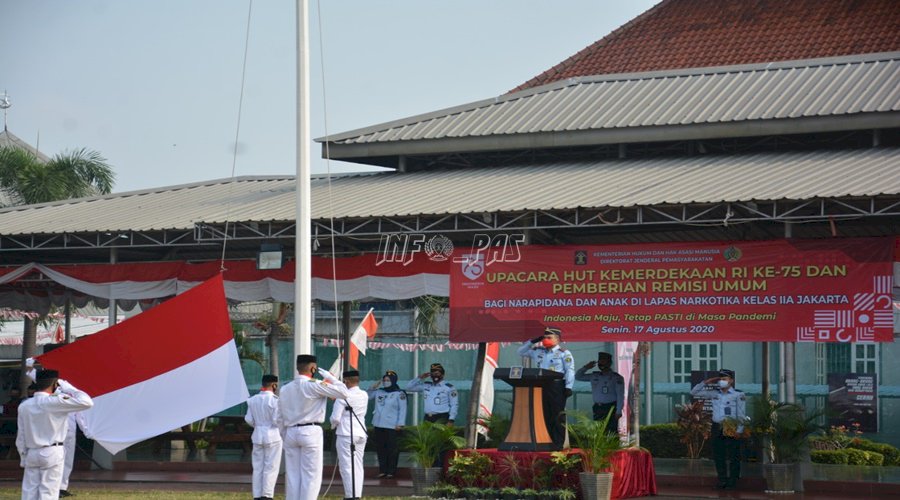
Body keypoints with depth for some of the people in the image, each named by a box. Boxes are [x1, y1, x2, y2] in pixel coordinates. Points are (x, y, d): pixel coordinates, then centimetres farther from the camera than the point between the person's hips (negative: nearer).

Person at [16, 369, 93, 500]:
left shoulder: (24, 406, 3)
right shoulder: (55, 402, -13)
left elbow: (20, 437, 8)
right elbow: (86, 402, -18)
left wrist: (24, 457, 17)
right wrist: (66, 386, -7)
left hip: (31, 454, 5)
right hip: (52, 454, -5)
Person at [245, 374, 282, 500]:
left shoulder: (253, 400, 4)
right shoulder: (274, 400, -14)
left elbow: (249, 419, 5)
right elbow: (277, 420, -14)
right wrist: (282, 432, 4)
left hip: (258, 436, 5)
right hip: (272, 436, -5)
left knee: (258, 467, 10)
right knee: (271, 467, 0)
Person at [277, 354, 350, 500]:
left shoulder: (285, 389, 11)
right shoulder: (314, 385, -9)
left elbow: (280, 418, 15)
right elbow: (344, 393, -12)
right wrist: (328, 376, 0)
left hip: (290, 432, 6)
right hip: (311, 432, -6)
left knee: (292, 474, 8)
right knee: (311, 475, -2)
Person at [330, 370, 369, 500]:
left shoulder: (343, 397, -14)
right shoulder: (364, 395, 4)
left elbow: (335, 418, -14)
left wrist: (334, 425, 10)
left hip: (345, 435, -6)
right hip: (361, 434, 6)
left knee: (347, 467, -3)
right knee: (358, 466, 10)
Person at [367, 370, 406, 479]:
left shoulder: (399, 394, -2)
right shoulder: (379, 392, 12)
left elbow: (402, 410, -4)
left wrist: (400, 424, -11)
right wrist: (373, 387, 8)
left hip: (391, 426, -5)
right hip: (378, 425, 5)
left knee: (392, 449, -5)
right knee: (380, 448, 6)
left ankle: (391, 471, 2)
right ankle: (382, 470, 14)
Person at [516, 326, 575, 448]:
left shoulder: (564, 353, 2)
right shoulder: (538, 351, 17)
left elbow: (570, 371, -5)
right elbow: (521, 352, 22)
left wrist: (568, 387, -15)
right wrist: (532, 342, 11)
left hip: (557, 386, -5)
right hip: (541, 386, 6)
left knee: (557, 415, -7)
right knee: (545, 415, 5)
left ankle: (558, 443, -7)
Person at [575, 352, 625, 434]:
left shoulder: (616, 378, -2)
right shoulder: (594, 376, 13)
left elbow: (620, 396, -6)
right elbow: (578, 376, 21)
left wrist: (618, 412, -13)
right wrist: (586, 367, 6)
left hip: (611, 408, -5)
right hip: (597, 408, 5)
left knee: (611, 431, -11)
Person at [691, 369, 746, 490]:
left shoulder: (738, 395, -1)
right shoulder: (714, 394, 11)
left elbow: (741, 415, -4)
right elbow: (694, 392, 14)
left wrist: (738, 430, -12)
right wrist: (706, 382, 5)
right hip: (717, 428, 5)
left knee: (733, 456, -2)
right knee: (718, 456, 5)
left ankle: (733, 481, 3)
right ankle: (722, 480, 13)